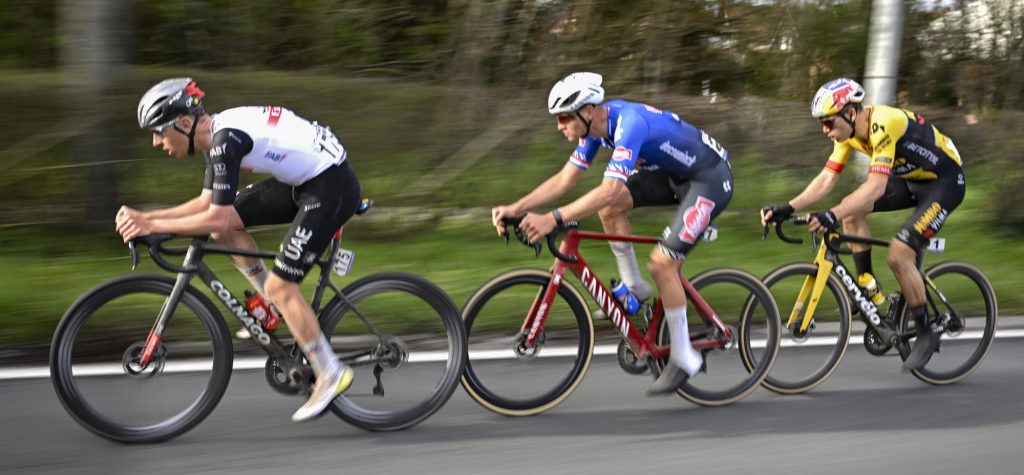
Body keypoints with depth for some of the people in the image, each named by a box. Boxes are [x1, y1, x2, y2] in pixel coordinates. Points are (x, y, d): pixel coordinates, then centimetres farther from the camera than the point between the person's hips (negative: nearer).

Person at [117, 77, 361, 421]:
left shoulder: (225, 141, -22)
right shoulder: (217, 134, 7)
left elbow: (216, 218, -26)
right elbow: (207, 203, 13)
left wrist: (154, 225, -20)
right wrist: (146, 216, 5)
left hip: (332, 187, -10)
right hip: (305, 179, 10)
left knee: (279, 286, -9)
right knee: (226, 226, 7)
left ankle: (331, 376, 2)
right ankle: (276, 310, 17)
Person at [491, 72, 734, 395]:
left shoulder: (629, 123, -32)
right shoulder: (595, 125, -5)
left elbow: (609, 189, -41)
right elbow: (564, 179, -1)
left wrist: (553, 219, -46)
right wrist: (516, 208, -11)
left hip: (711, 179, -8)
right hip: (675, 173, 9)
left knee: (662, 264, -15)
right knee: (609, 208, -8)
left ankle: (684, 359, 0)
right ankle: (635, 289, 8)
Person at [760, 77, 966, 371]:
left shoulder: (884, 125, -32)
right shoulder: (848, 131, -6)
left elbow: (876, 187, -40)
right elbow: (826, 179, -7)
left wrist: (832, 216, -51)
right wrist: (787, 209, -18)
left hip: (945, 182, -9)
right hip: (911, 179, 9)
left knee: (898, 255, -18)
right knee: (851, 211, -7)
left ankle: (926, 335, -1)